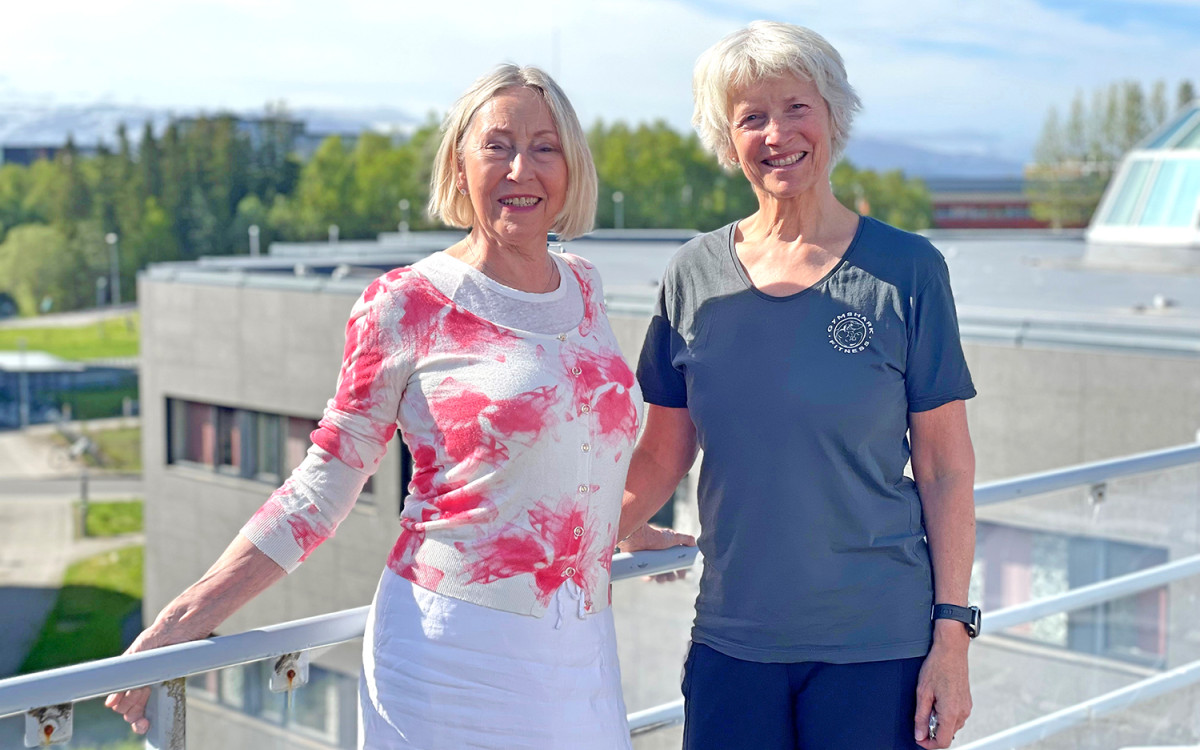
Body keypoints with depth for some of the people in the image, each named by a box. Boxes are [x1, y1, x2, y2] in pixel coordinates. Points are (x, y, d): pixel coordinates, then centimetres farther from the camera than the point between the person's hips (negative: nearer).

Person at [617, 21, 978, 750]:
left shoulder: (905, 269, -4)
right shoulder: (696, 274, 3)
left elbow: (946, 469, -3)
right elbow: (662, 455, 8)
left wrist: (952, 637, -7)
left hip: (875, 645, -2)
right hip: (731, 643, 2)